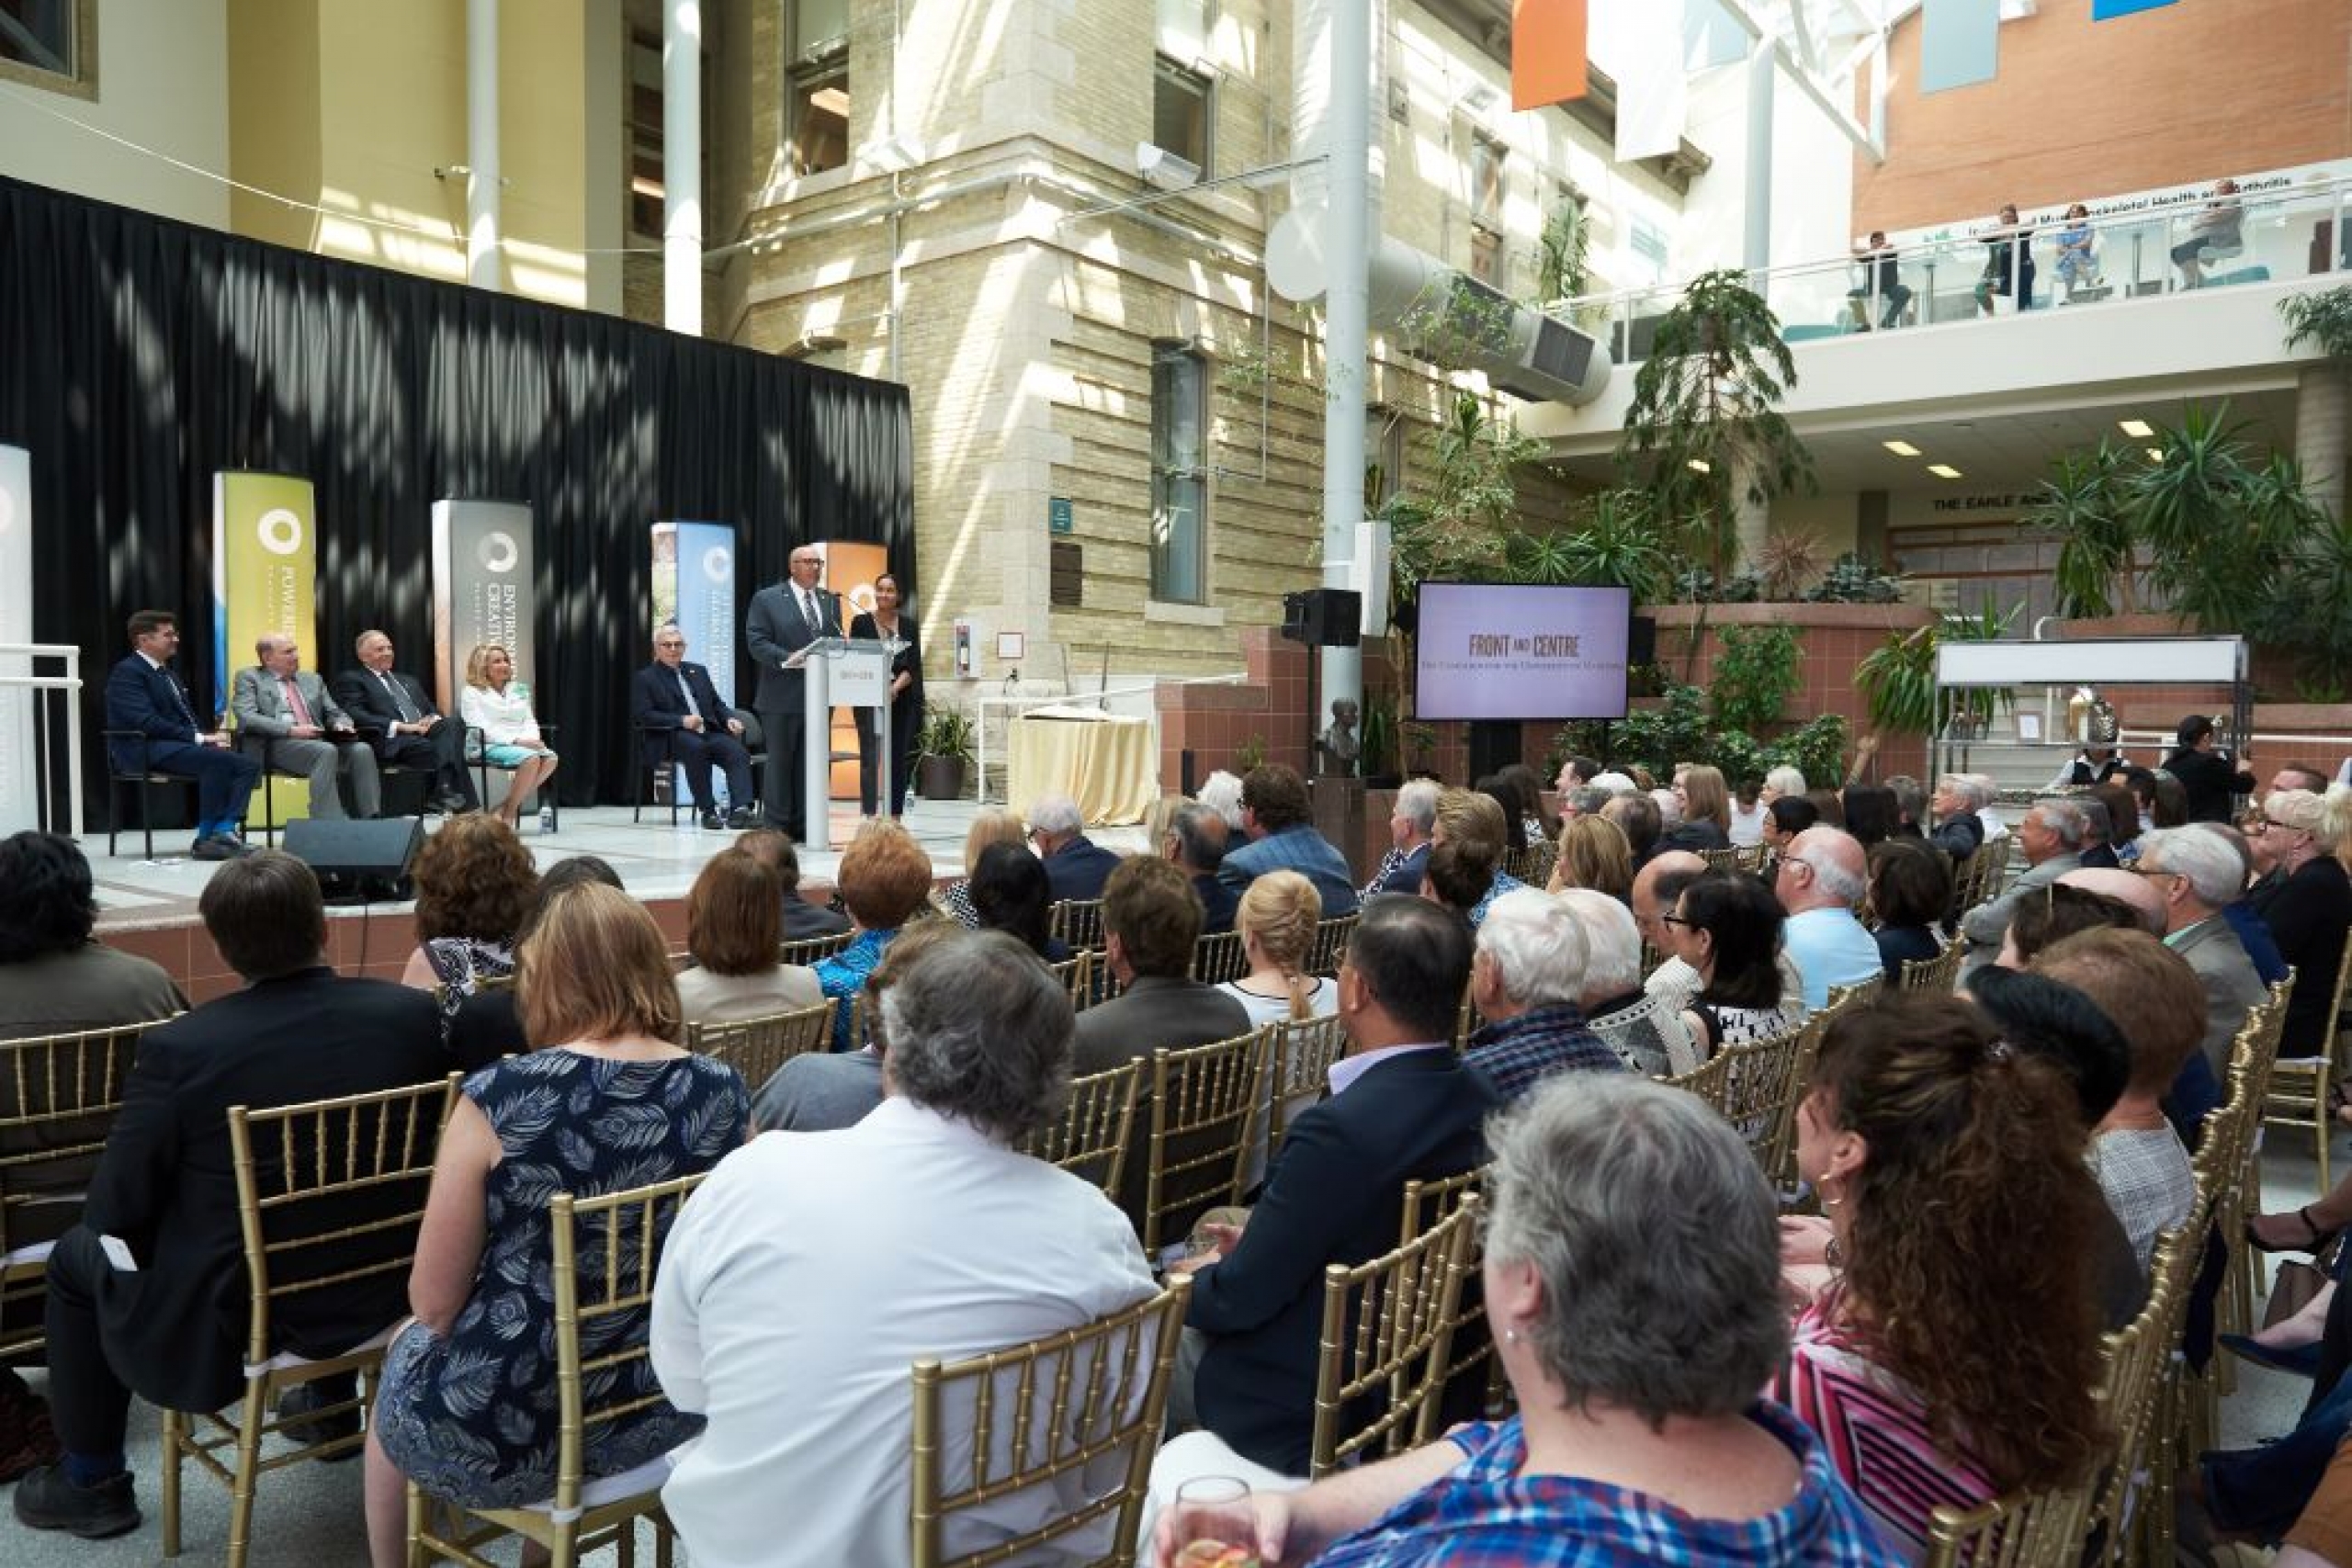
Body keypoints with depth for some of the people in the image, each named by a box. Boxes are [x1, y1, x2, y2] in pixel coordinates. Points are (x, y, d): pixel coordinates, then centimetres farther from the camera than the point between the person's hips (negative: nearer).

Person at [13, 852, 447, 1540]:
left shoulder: (180, 1048, -21)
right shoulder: (411, 1012, -12)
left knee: (78, 1256, 25)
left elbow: (115, 1208, -12)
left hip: (233, 1320, -3)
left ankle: (92, 1483, 37)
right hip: (383, 1292, 4)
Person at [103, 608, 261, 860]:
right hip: (146, 751, -9)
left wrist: (208, 736, -1)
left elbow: (186, 717, 22)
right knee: (217, 759, -33)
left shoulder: (167, 673, 23)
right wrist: (199, 738, -21)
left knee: (249, 764, -11)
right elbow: (147, 722, -18)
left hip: (181, 745, 9)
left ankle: (224, 830, -24)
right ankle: (205, 840, -26)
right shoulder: (127, 672, -6)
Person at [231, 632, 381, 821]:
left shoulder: (312, 680, 26)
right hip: (274, 744, -5)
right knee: (326, 751, -36)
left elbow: (334, 713, 22)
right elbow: (246, 717, -6)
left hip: (316, 742, 5)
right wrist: (291, 729, -19)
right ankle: (331, 826, -41)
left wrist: (343, 725, -4)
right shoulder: (249, 677, 10)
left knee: (362, 750, -26)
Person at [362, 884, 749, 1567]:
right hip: (667, 1412, 4)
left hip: (503, 1425, -3)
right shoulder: (723, 1093, -9)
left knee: (407, 1346, 31)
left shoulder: (500, 1097, -19)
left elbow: (434, 1302, -11)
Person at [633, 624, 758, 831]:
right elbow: (642, 716, -5)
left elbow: (717, 704, 24)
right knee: (696, 747, -38)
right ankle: (707, 812, -33)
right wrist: (681, 721, -18)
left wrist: (730, 719, 0)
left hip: (709, 732, 5)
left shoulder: (698, 671, 25)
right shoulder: (646, 678, 8)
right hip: (672, 738, -4)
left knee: (738, 751, -26)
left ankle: (740, 809, -41)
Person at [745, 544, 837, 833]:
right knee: (780, 762, 2)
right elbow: (756, 642, -8)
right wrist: (788, 659, -22)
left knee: (811, 764, 6)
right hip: (782, 698, -5)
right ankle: (777, 826, 8)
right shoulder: (767, 599, 0)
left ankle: (802, 824, 12)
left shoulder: (830, 601, 16)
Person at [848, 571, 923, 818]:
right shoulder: (861, 622, 3)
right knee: (871, 758, -10)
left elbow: (914, 665, 2)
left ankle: (895, 819, 12)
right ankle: (871, 817, -11)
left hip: (903, 701, 3)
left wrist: (895, 688, -14)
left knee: (900, 761, 4)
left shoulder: (908, 626, 9)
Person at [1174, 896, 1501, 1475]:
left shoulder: (1340, 1130, -32)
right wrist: (1259, 1248, 10)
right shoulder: (1481, 1098, -8)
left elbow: (1240, 1298, -20)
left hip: (1315, 1418, -7)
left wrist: (1194, 1284, 1)